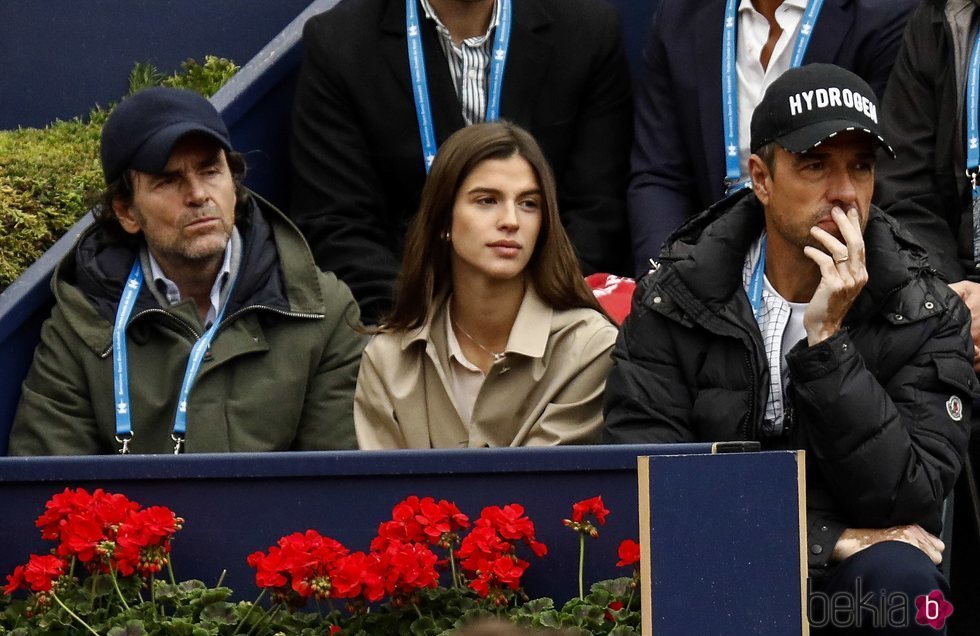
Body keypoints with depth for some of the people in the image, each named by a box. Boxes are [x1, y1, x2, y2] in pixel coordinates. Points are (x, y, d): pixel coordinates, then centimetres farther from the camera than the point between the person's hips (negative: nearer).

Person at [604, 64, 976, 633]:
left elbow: (904, 501, -11)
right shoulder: (674, 299, -1)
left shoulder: (927, 315, -2)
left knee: (897, 577, -34)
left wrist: (827, 340, -19)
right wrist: (828, 540, -12)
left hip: (848, 582, 0)